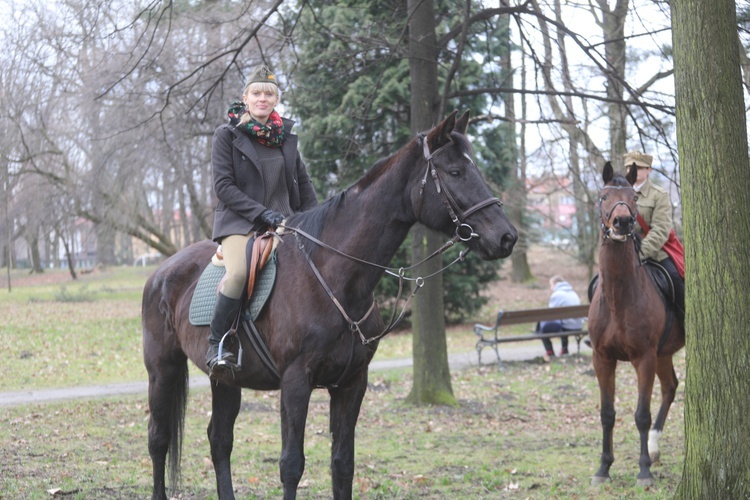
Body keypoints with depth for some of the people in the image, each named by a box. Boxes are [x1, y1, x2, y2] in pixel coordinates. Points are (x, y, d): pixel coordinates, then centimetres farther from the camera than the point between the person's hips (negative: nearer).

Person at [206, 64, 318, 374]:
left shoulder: (286, 139, 15)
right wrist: (261, 212, -16)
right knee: (238, 272, -34)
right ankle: (216, 345, -21)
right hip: (239, 221, -4)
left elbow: (303, 186, 22)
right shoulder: (227, 136, 2)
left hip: (281, 221, 4)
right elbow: (223, 186, -6)